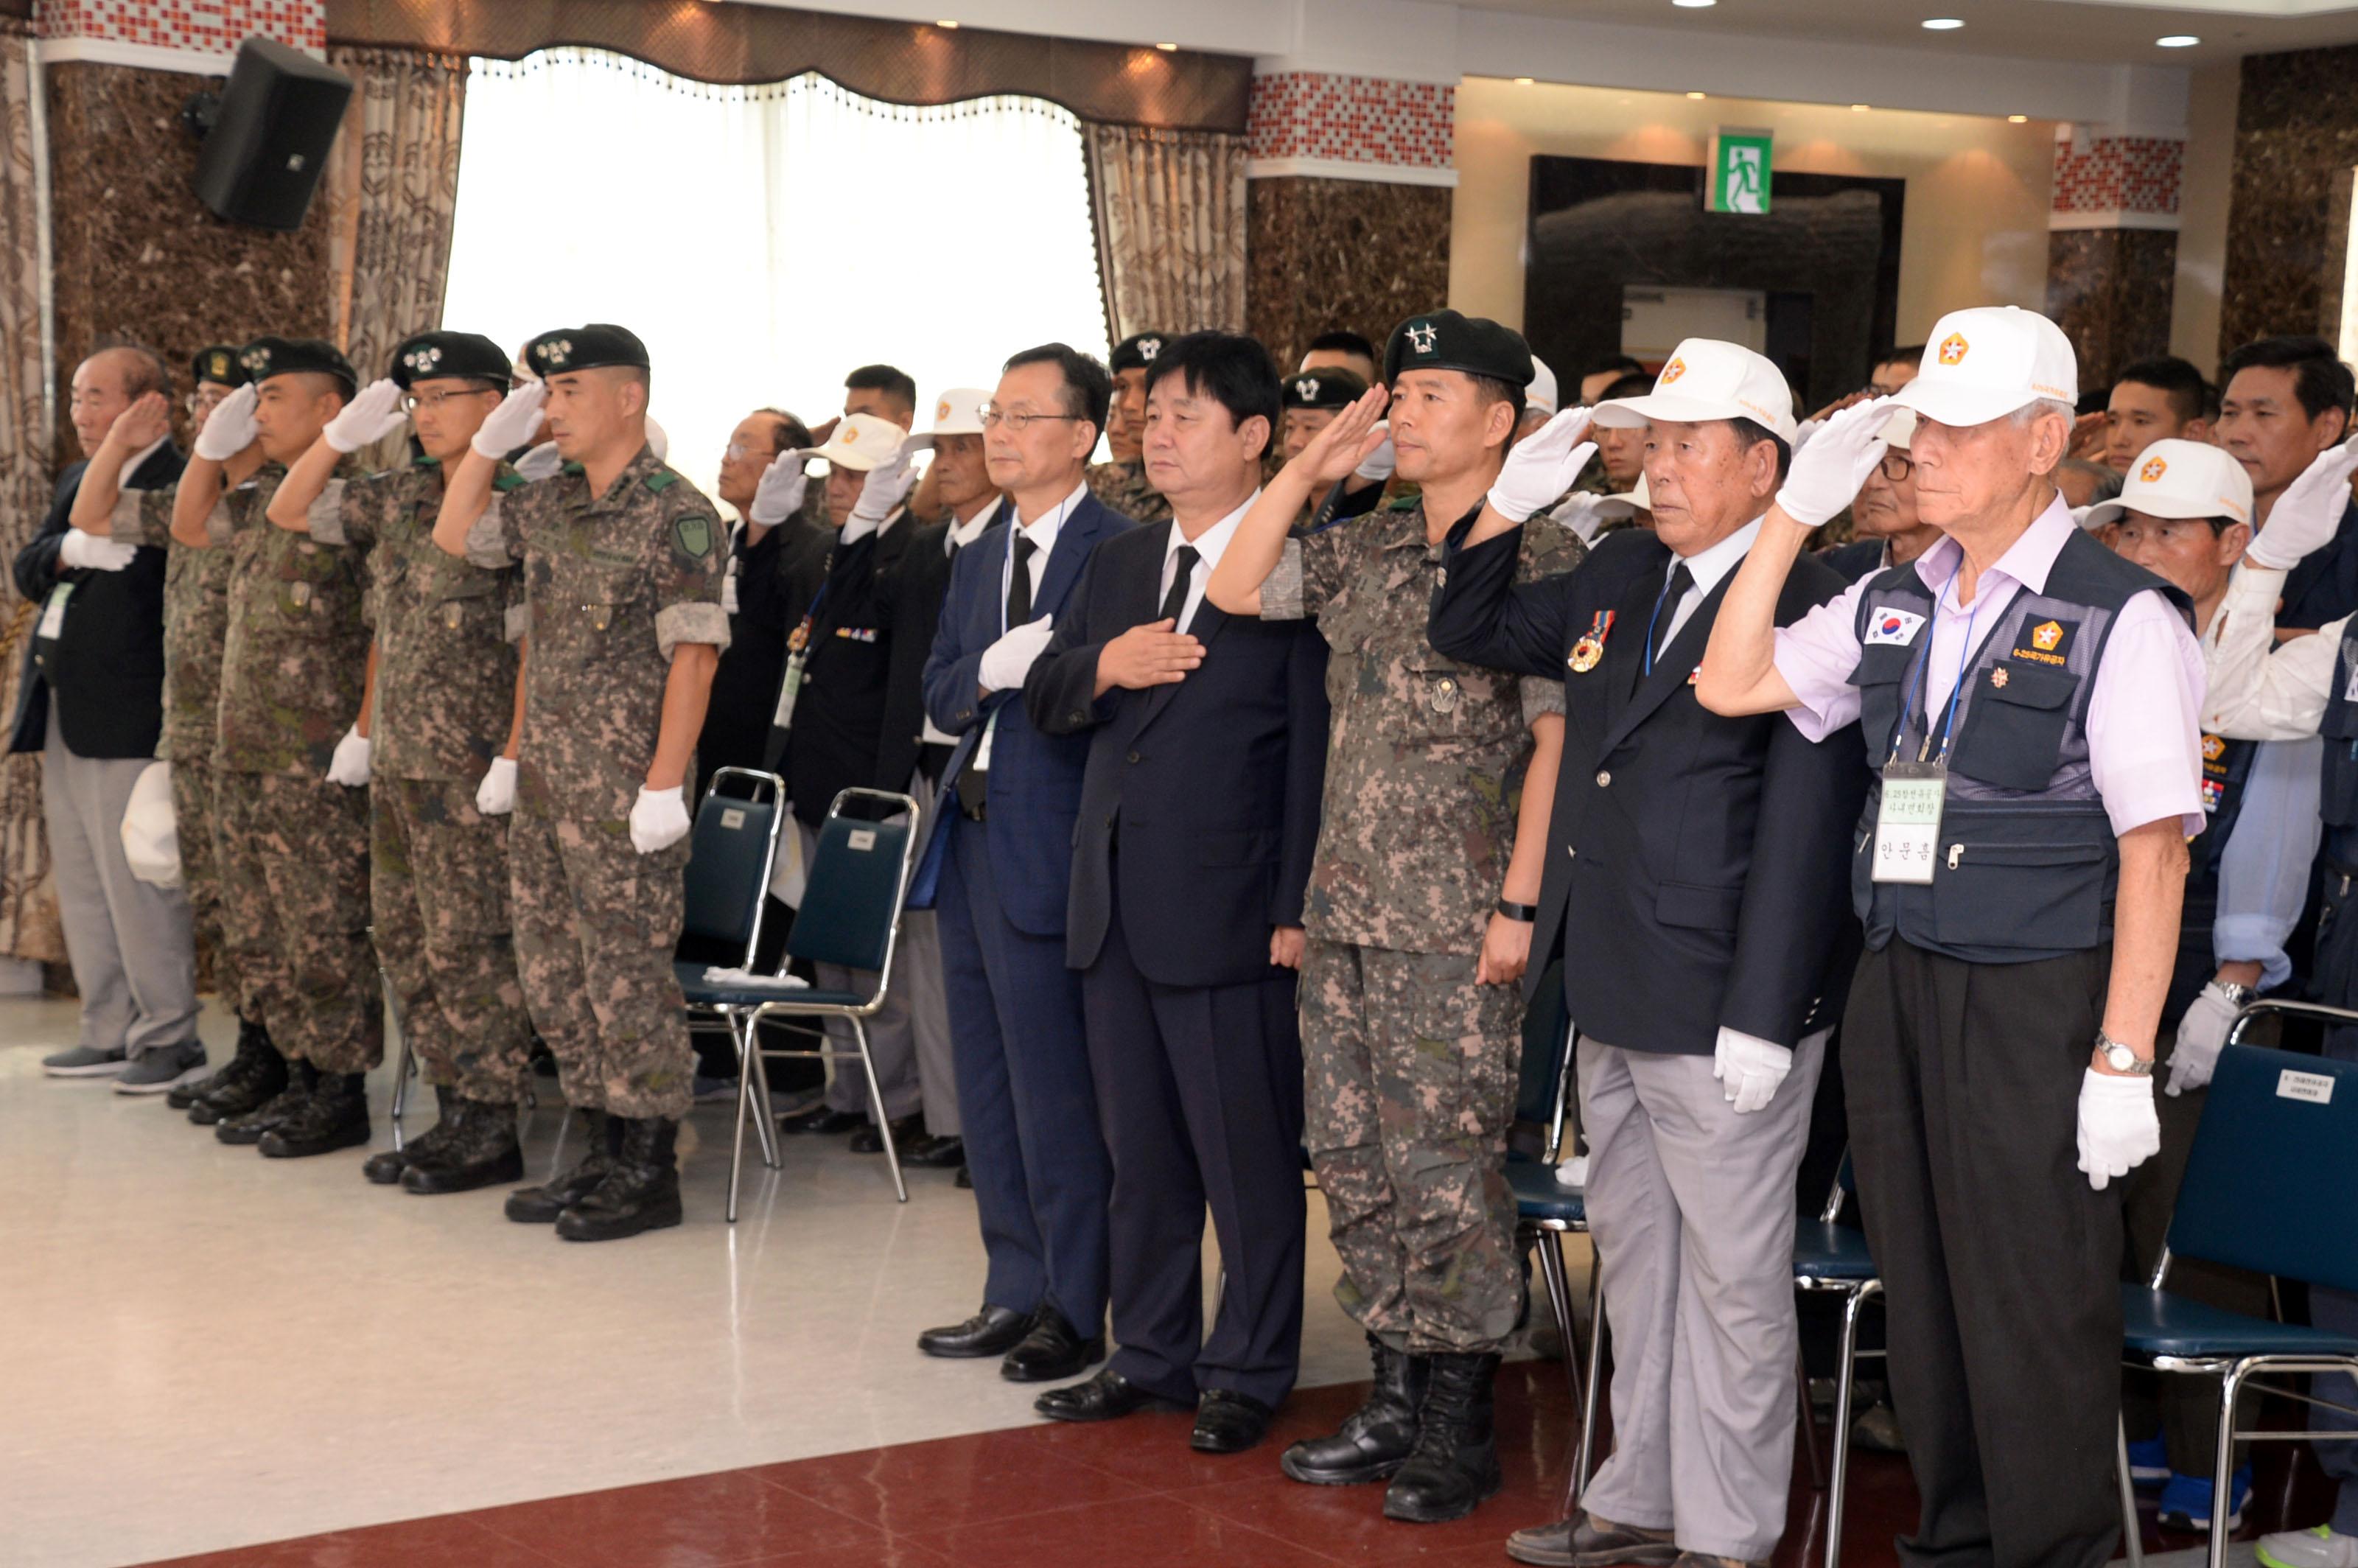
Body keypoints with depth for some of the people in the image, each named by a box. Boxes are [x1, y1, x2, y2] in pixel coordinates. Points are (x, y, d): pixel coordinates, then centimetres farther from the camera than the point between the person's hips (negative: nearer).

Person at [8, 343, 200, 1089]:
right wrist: (70, 549, -9)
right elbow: (29, 572, 6)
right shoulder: (76, 480, 18)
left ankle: (169, 1039, 4)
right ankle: (108, 1032, 21)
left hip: (127, 719, -9)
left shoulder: (179, 484, -11)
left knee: (137, 882, -6)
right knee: (80, 883, 13)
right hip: (63, 718, 10)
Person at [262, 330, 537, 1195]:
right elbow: (289, 512, 19)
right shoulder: (396, 497, 11)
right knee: (404, 939, 12)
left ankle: (492, 1130, 5)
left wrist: (513, 759, -21)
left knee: (468, 946, -4)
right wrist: (344, 433, 7)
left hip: (470, 772, -9)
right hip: (397, 763, 9)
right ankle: (455, 1110, 21)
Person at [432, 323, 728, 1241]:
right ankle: (605, 1153, 24)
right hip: (544, 781, 8)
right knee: (553, 977, 13)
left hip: (624, 792, -8)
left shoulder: (677, 514, -12)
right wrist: (495, 435, 12)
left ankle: (650, 1173, 8)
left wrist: (665, 786, -20)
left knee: (627, 978, -2)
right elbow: (455, 535, 25)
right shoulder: (550, 504, 11)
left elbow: (694, 656, -16)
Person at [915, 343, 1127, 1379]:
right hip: (970, 841, 9)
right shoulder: (979, 559, 16)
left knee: (1055, 1088, -2)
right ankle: (1015, 1293, 24)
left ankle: (1074, 1311, 9)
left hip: (1047, 846, -9)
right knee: (987, 1086, 14)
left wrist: (1038, 678, -11)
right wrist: (991, 671, -9)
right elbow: (939, 693, 8)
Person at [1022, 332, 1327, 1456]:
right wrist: (1100, 667, -8)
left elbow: (1314, 750, -11)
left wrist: (1295, 909, -14)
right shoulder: (1118, 564, 15)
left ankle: (1250, 1372, 15)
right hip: (1114, 906, 7)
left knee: (1248, 1153, 2)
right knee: (1138, 1150, 16)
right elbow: (1043, 700, 15)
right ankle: (1152, 1352, 28)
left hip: (1225, 911, -7)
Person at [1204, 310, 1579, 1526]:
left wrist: (1522, 903, -15)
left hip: (1454, 927, -7)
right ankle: (1395, 1400, 23)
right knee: (1355, 1164, 11)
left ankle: (1460, 1425, 10)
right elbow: (1233, 592, 11)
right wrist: (1309, 467, 7)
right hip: (1344, 912, 7)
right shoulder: (1364, 549, 12)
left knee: (1446, 1172, -2)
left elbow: (1556, 739, -10)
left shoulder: (1540, 561, -7)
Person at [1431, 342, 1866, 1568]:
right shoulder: (1618, 580, 10)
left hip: (1721, 1012, -8)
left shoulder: (1807, 607, -14)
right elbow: (1470, 632, 23)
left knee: (1732, 1276, 4)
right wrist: (1510, 506, 6)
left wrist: (1762, 1017, -19)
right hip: (1616, 1004, 8)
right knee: (1635, 1258, 19)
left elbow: (1804, 828, -17)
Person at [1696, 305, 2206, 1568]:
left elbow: (2155, 850, -12)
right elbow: (1729, 686, 9)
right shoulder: (1892, 607, 11)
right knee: (1921, 1300, 14)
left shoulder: (2122, 618, -9)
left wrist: (2123, 1060, -16)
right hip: (1895, 989, 6)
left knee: (2031, 1313, 1)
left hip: (2035, 1002, -6)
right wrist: (1796, 510, 3)